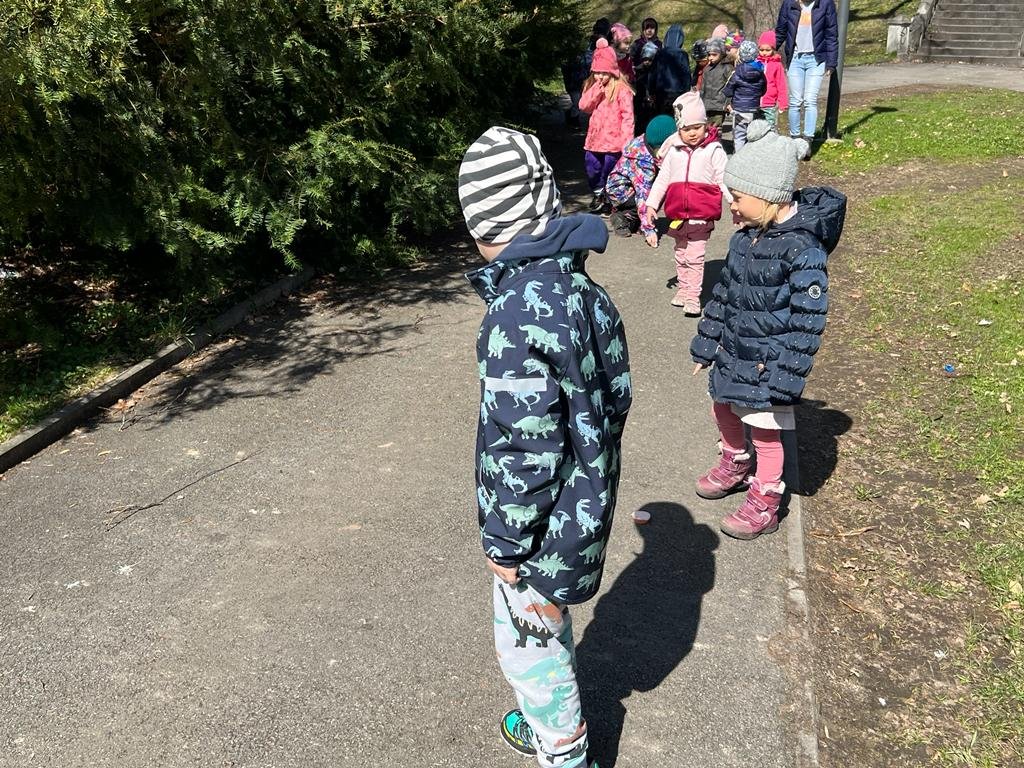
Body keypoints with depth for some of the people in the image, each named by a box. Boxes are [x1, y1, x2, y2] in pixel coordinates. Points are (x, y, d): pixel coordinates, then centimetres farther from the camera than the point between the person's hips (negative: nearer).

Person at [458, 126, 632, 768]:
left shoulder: (519, 311, -29)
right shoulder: (584, 290, -2)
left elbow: (525, 448, -26)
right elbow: (617, 396, 7)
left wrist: (505, 544, -13)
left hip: (544, 526, -8)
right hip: (586, 507, 8)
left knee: (529, 643, 15)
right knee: (551, 631, 28)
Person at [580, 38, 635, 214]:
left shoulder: (621, 89, -10)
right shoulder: (591, 87, 10)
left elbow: (628, 116, -13)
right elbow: (584, 106, -3)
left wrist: (626, 140, -19)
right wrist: (596, 89, -14)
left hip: (613, 140, -6)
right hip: (595, 138, 6)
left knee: (610, 171, 3)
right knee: (592, 170, 12)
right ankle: (598, 195, 33)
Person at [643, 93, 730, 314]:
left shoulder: (714, 150, -6)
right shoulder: (673, 151, 3)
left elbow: (724, 180, -5)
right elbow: (662, 179, 10)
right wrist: (651, 204, 8)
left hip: (702, 215, -4)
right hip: (678, 215, 4)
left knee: (695, 258, -4)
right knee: (681, 255, 17)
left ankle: (692, 296, 3)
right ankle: (683, 289, 31)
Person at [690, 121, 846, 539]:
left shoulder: (802, 247, -23)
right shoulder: (747, 235, 2)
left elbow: (808, 317, -22)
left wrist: (784, 374, -24)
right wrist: (707, 343, 16)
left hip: (767, 361, -8)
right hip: (734, 350, 8)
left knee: (764, 430, 5)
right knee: (723, 405, 24)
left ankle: (764, 506, 24)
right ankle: (735, 465, 52)